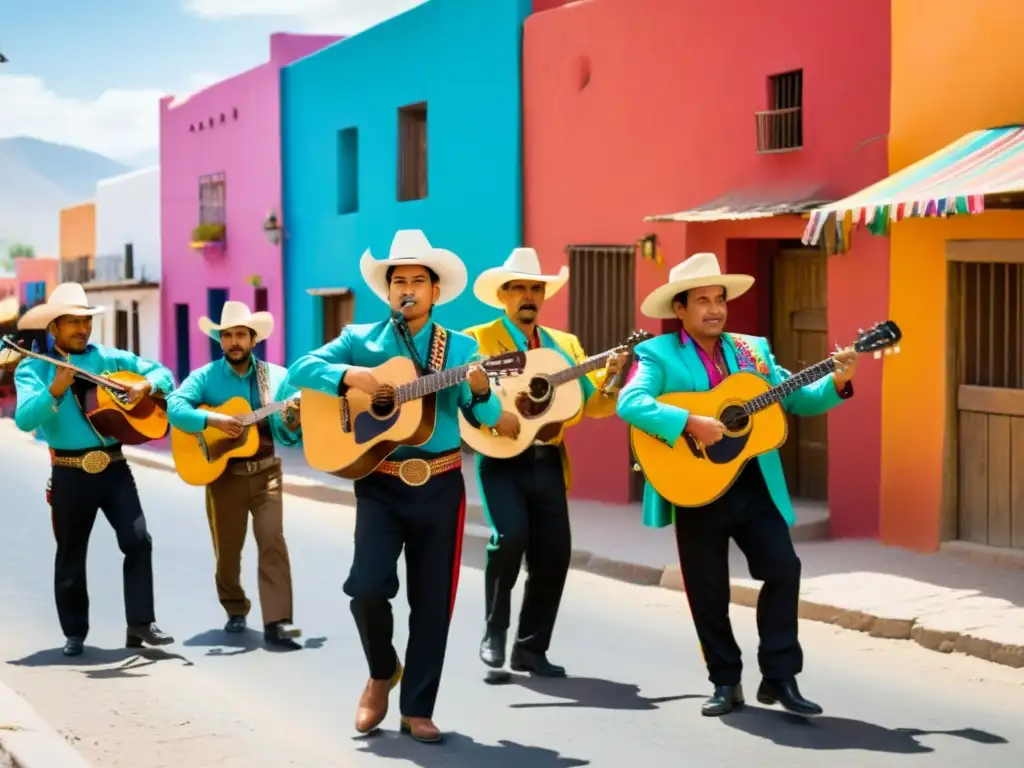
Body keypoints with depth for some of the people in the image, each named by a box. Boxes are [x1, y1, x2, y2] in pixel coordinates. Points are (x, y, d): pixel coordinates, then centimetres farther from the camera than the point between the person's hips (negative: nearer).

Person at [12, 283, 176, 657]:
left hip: (114, 467, 2)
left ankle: (141, 623, -1)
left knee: (138, 540, -9)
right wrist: (55, 391, -29)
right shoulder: (33, 367, -2)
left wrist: (145, 385, -12)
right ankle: (75, 633, 20)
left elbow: (163, 373, 10)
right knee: (71, 554, 8)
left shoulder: (110, 358, 8)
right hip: (70, 473, -2)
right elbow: (24, 419, -15)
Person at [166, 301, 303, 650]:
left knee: (272, 540, -14)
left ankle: (277, 623, -17)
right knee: (227, 549, 8)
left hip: (265, 471, 0)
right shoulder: (205, 376, -3)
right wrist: (214, 420, -29)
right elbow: (174, 407, -18)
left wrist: (293, 422, -21)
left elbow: (288, 437, 1)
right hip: (223, 473, 0)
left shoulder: (277, 377, 2)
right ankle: (235, 609, 32)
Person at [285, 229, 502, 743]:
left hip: (440, 486, 1)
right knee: (367, 586, -16)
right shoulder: (360, 340, 5)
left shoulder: (460, 347, 4)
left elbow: (489, 418, -3)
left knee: (432, 600, 3)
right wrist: (352, 376, -20)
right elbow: (301, 369, -4)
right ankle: (381, 672, 15)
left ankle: (417, 709, 16)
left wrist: (480, 390, -25)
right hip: (380, 484, -1)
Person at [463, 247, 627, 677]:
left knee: (554, 553, 0)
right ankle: (494, 630, -2)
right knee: (510, 535, -23)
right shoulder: (478, 340, 2)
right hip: (501, 459, -5)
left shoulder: (565, 344, 16)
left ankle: (530, 648, 16)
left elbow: (593, 405, 10)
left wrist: (611, 374, -8)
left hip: (548, 461, 5)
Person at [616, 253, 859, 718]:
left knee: (784, 569, -7)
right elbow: (630, 403, -20)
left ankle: (779, 677, 5)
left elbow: (796, 400, 12)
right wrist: (690, 422, -29)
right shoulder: (658, 354, -3)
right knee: (708, 590, 4)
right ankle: (726, 683, 19)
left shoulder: (753, 349, 12)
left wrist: (837, 383, -6)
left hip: (754, 484, 3)